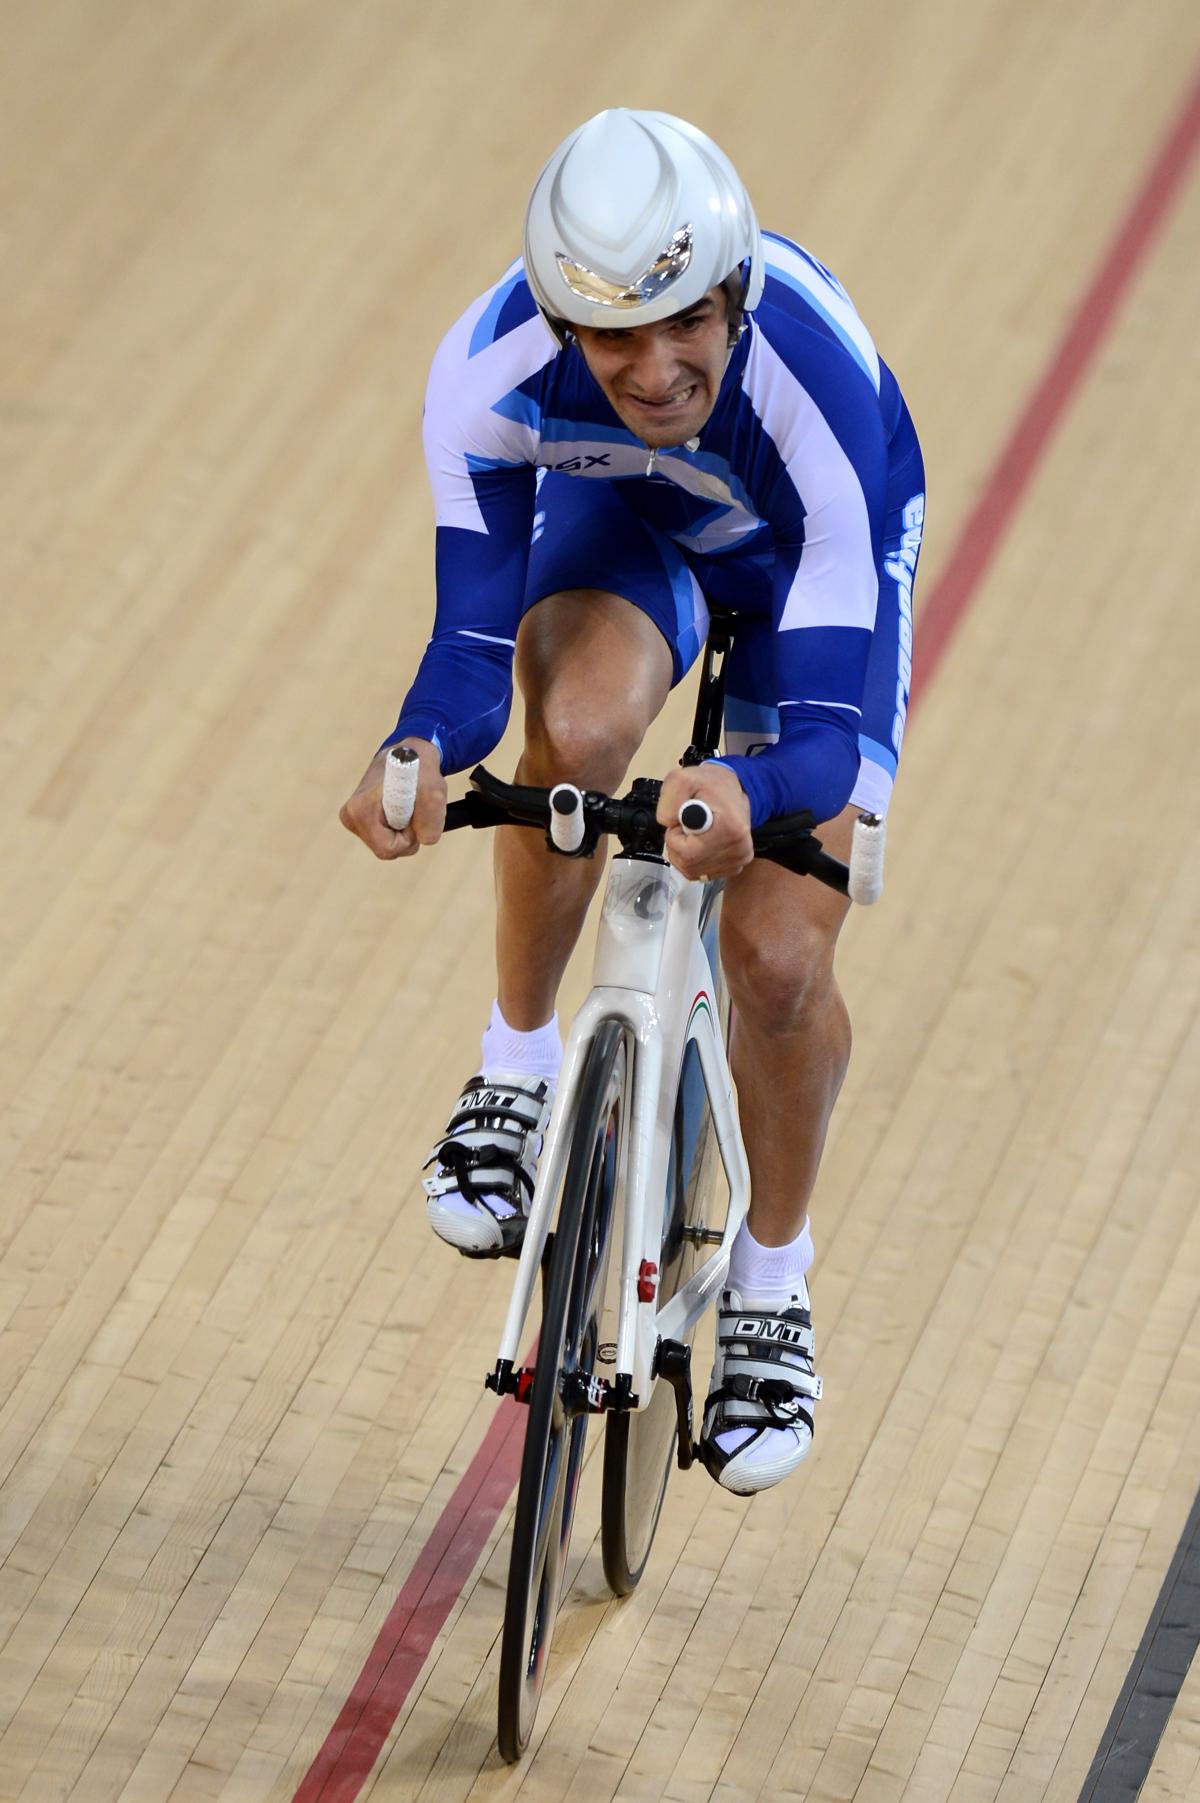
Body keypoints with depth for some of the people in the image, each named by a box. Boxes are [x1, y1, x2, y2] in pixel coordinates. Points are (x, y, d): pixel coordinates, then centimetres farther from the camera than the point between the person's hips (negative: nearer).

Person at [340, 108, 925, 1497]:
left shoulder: (817, 393, -43)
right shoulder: (487, 374, -36)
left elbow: (826, 731, -42)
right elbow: (474, 641, -28)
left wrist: (749, 793, -65)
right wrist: (417, 753, -50)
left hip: (809, 551, -1)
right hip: (616, 514, 1)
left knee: (778, 954, -13)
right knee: (578, 722, -35)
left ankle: (772, 1288, 16)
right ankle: (518, 1077, -9)